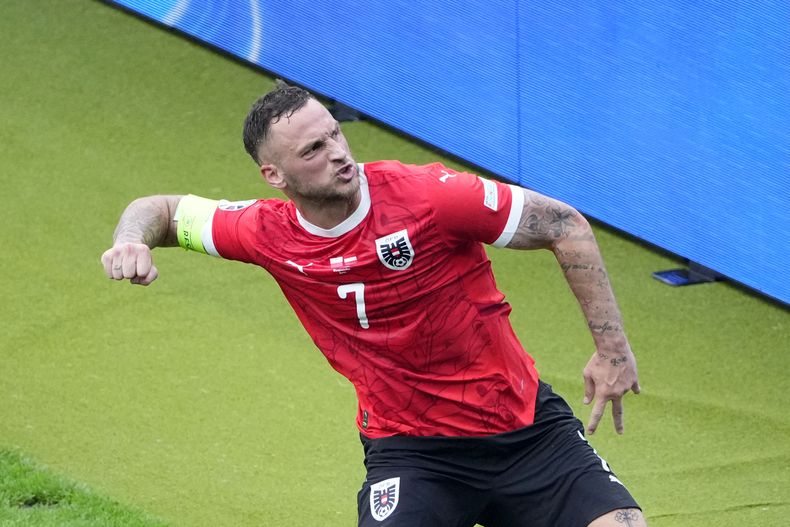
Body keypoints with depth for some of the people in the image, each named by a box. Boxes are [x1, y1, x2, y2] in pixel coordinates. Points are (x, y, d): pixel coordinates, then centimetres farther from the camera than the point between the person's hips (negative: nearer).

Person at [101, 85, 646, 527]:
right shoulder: (268, 234, -6)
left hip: (525, 426, 0)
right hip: (409, 449, 0)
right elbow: (163, 209, 11)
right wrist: (131, 242, -13)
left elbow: (565, 226, -9)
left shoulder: (426, 195, -17)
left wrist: (612, 348, -11)